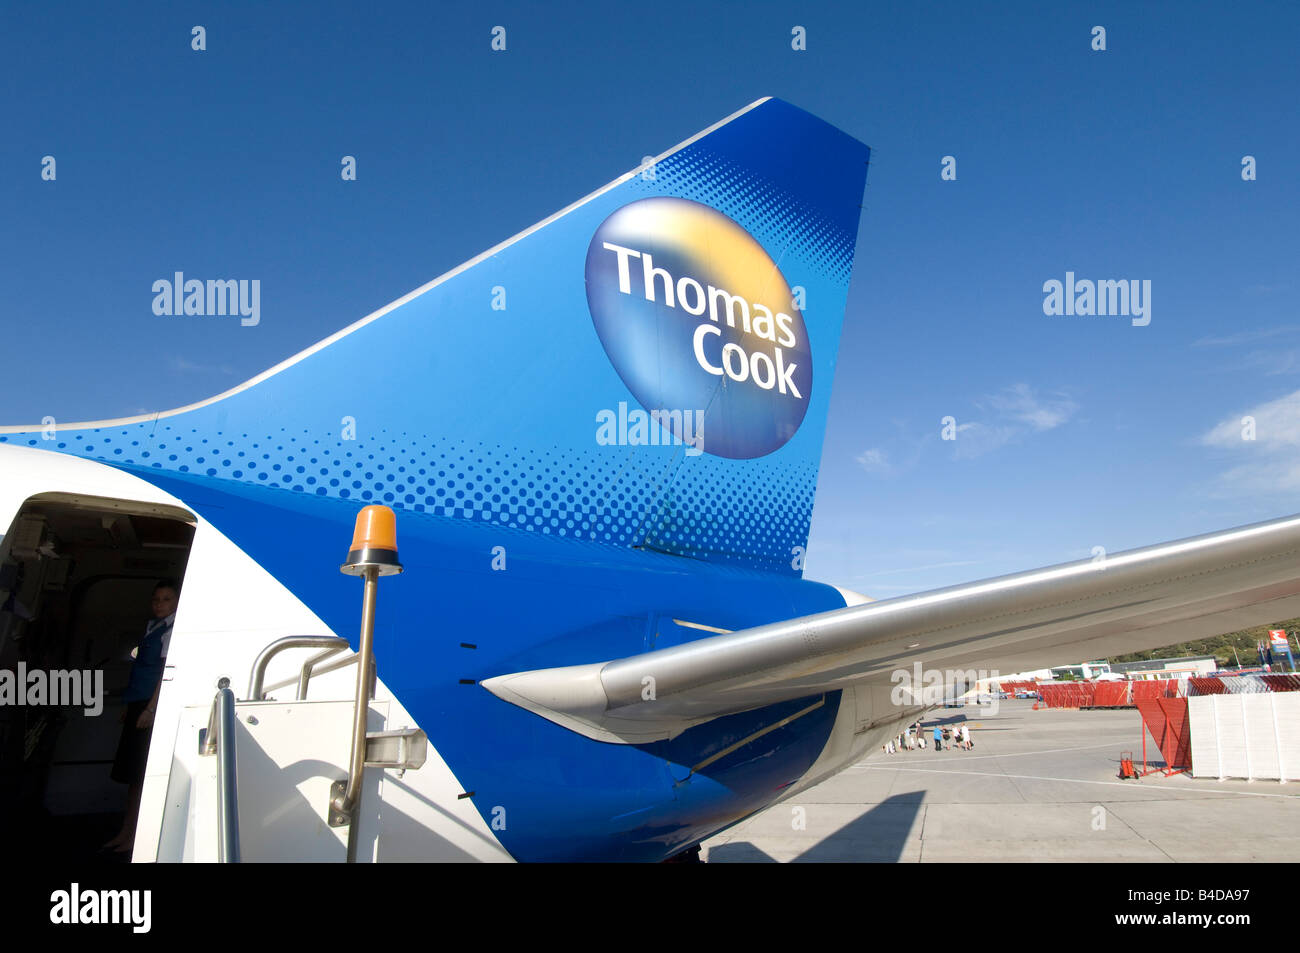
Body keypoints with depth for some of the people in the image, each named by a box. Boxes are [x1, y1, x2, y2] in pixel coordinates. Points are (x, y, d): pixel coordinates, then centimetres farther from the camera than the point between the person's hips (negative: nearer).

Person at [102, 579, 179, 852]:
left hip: (153, 706, -8)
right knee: (132, 772, 12)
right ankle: (126, 832, 19)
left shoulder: (172, 630, -10)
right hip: (139, 704, 8)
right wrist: (130, 706, 18)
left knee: (140, 772, -5)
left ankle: (135, 835, 2)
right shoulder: (152, 628, 16)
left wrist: (150, 709, -20)